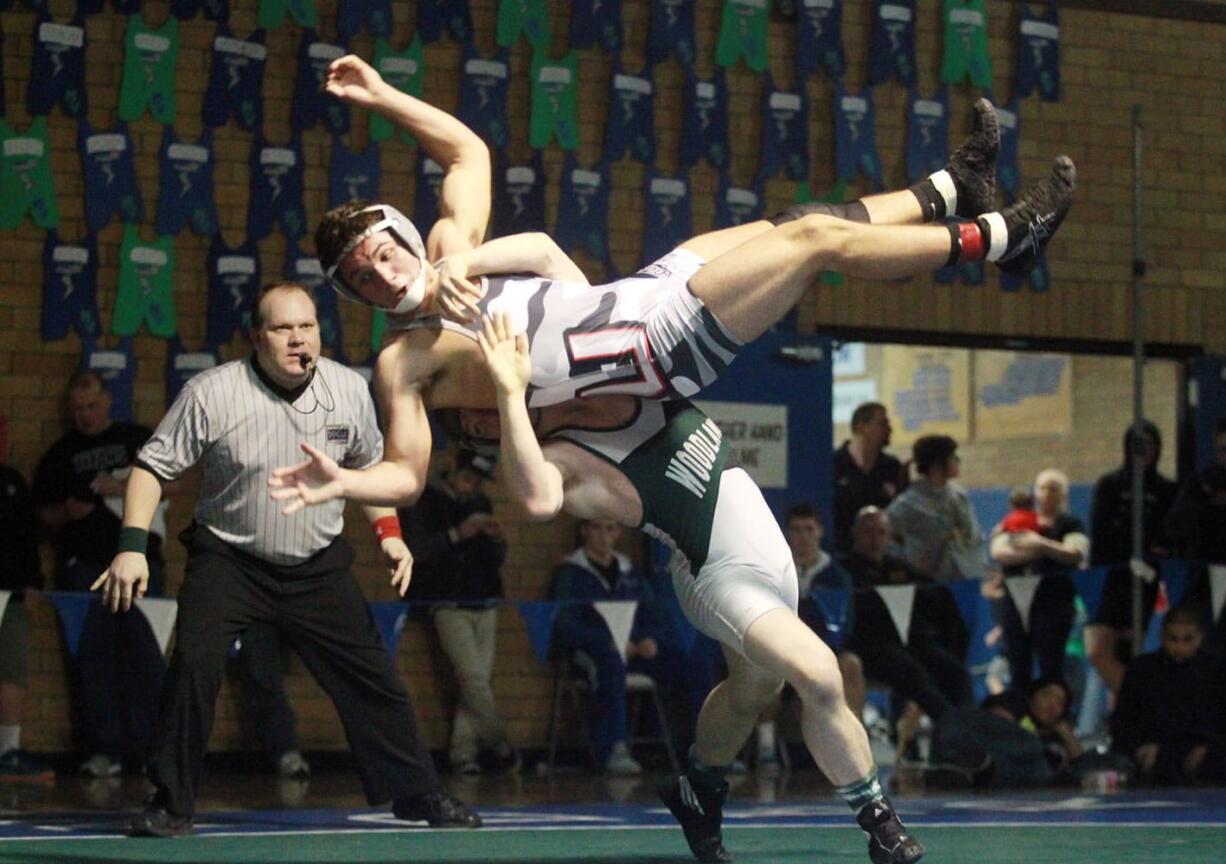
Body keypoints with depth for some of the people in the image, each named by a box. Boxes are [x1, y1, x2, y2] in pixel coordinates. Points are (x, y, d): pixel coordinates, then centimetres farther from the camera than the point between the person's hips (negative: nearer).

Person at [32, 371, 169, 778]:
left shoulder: (139, 439, 14)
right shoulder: (60, 454, 16)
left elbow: (171, 482, 6)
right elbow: (44, 513, 15)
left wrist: (125, 486, -7)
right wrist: (67, 512, -7)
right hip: (83, 565, 1)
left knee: (145, 653, -6)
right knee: (91, 657, -7)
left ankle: (149, 747, -5)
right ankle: (102, 748, -7)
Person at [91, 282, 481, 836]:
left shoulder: (349, 389, -3)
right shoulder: (212, 393, -16)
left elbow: (369, 462, 15)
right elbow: (153, 466, -11)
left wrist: (388, 532, 7)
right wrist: (133, 546, -21)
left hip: (319, 567, 3)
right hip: (228, 560, -3)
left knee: (372, 677, 4)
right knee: (194, 665, -23)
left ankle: (417, 794, 22)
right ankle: (171, 805, -10)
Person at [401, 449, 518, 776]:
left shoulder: (481, 504, 18)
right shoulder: (424, 501, 2)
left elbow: (496, 560, 19)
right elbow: (415, 549, -9)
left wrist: (497, 539, -3)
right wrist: (457, 534, -18)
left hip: (484, 605, 5)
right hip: (448, 605, -5)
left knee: (479, 679, -3)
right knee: (472, 676, -14)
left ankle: (464, 753, -1)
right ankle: (500, 745, -3)